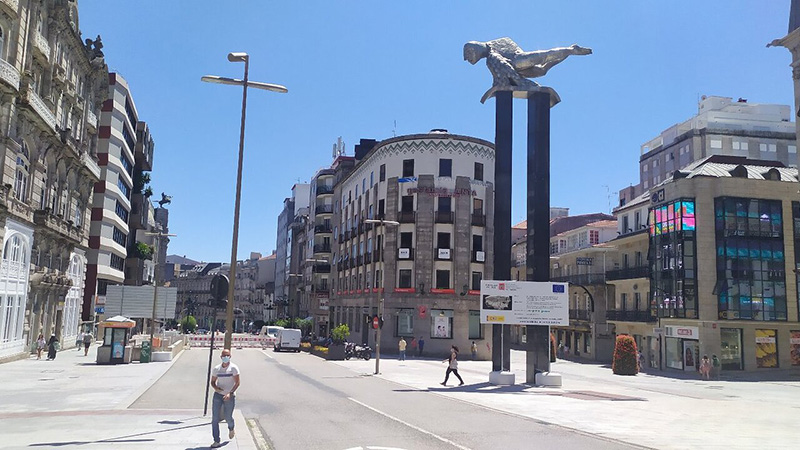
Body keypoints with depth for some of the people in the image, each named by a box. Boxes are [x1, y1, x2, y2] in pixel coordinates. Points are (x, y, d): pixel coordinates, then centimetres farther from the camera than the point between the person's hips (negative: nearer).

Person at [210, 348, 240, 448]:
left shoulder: (233, 368, -8)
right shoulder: (216, 368, 3)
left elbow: (238, 382, -11)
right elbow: (212, 381, 11)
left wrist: (230, 393, -22)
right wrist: (215, 388, -12)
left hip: (230, 396, -3)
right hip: (218, 395, 3)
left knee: (228, 418, 7)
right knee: (215, 418, -3)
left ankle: (231, 429, 42)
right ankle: (216, 441, 4)